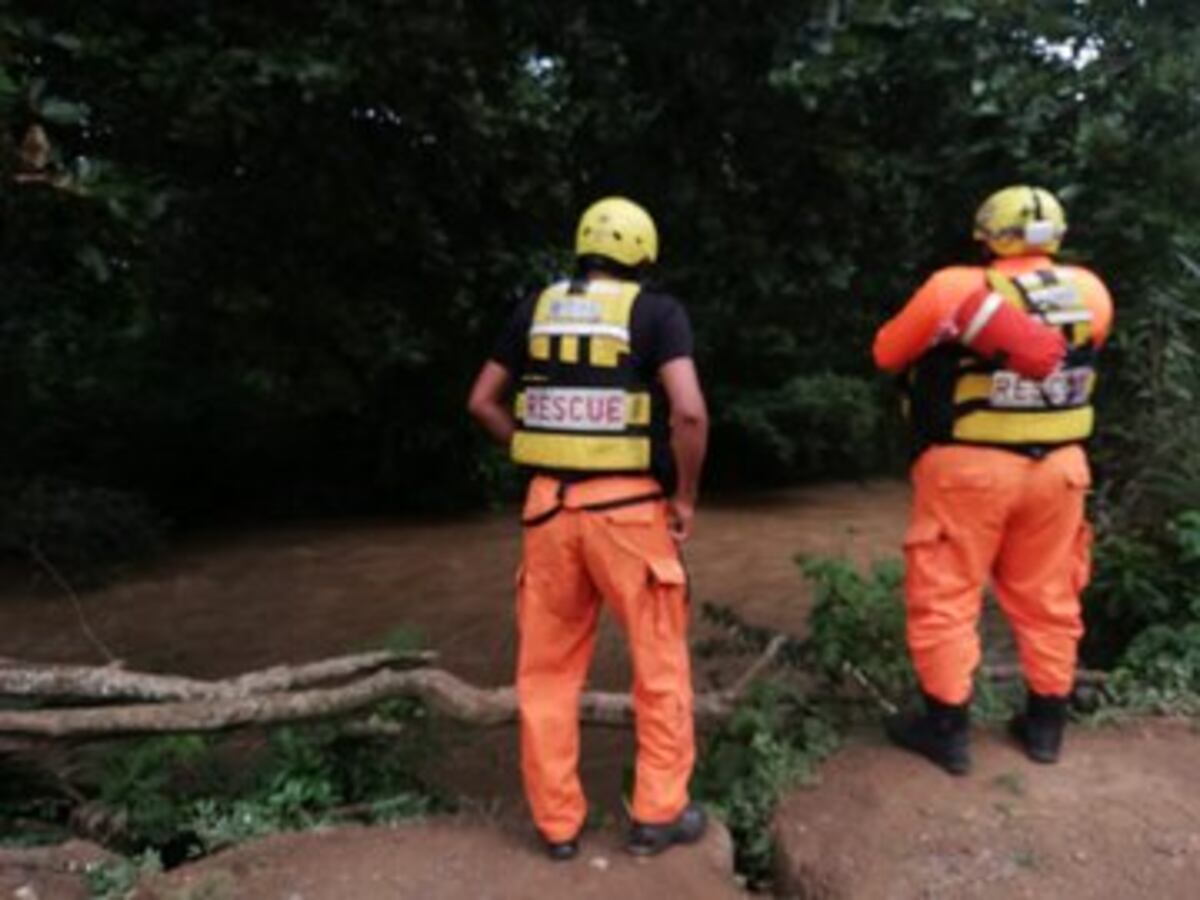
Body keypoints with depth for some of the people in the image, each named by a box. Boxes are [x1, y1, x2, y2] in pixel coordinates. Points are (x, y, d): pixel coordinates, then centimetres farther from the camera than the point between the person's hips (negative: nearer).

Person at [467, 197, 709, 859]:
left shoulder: (536, 309, 8)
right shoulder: (657, 312, -4)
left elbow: (481, 402, 11)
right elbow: (689, 412, -17)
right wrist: (685, 496, -4)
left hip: (549, 504, 4)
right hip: (627, 507, -3)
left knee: (547, 667, 15)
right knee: (660, 662, 14)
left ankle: (557, 822, 25)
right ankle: (659, 813, 24)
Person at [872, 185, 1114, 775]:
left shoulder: (956, 290, -13)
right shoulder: (1090, 292, 1)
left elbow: (887, 354, -1)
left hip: (969, 468, -4)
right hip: (1057, 467, 5)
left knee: (945, 598, 7)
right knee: (1046, 599, 17)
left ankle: (946, 729, 14)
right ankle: (1046, 724, 29)